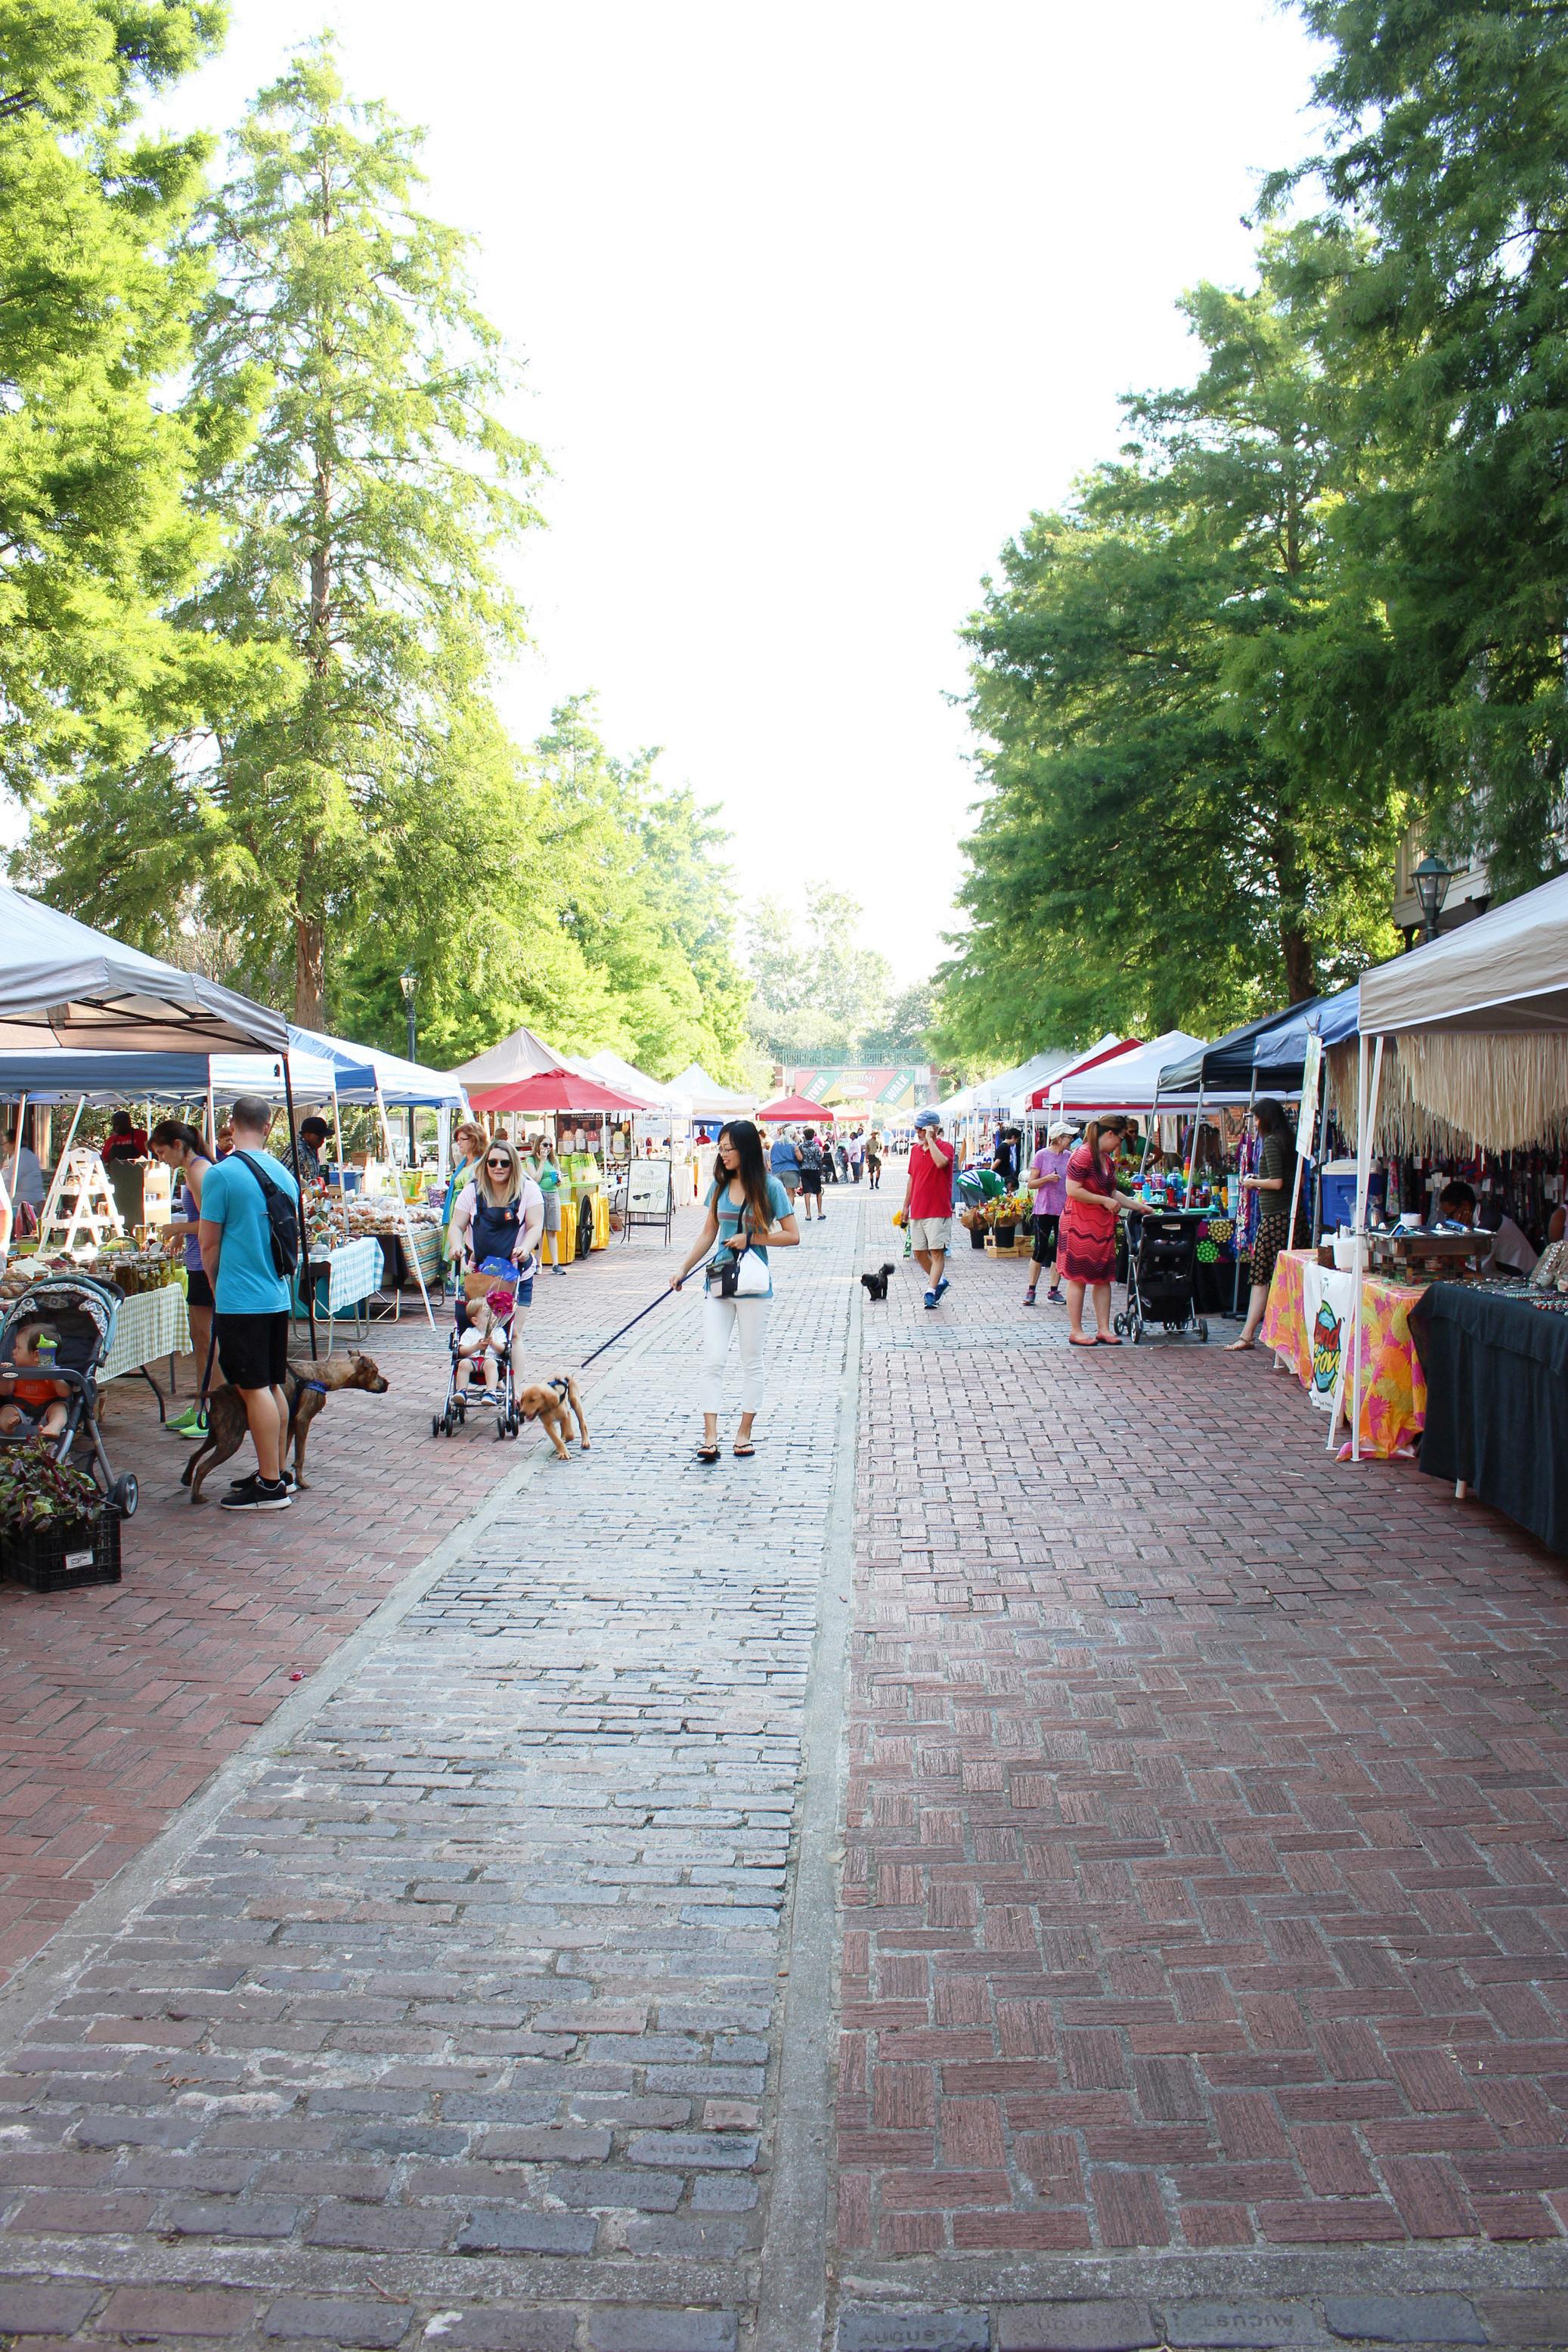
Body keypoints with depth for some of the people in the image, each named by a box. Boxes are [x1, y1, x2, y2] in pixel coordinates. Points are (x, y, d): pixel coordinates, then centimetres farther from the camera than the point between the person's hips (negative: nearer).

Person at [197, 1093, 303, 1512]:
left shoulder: (221, 1174, -12)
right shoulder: (284, 1174, 7)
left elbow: (209, 1243, -5)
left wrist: (217, 1288, 12)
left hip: (240, 1300, -7)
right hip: (278, 1297, 7)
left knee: (255, 1388, -4)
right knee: (273, 1386, 15)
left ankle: (270, 1486, -1)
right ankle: (275, 1472, 23)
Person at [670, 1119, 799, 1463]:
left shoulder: (770, 1186, -7)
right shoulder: (720, 1185, 6)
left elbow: (792, 1235, -7)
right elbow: (708, 1234, 14)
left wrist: (750, 1238, -15)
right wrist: (684, 1270, 8)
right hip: (719, 1280, 4)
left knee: (752, 1360, 7)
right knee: (712, 1360, -4)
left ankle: (744, 1433, 19)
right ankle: (710, 1438, -4)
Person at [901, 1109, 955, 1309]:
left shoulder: (945, 1147, -7)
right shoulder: (915, 1149, 13)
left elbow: (940, 1162, -31)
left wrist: (929, 1139, -22)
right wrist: (906, 1206, 21)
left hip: (938, 1211, -7)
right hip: (917, 1211, 7)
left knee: (937, 1252, -9)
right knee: (919, 1253, 10)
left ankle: (931, 1291, -10)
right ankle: (939, 1281, 28)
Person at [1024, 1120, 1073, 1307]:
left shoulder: (1069, 1157, 9)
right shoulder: (1042, 1155, -4)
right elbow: (1031, 1184, -3)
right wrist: (1047, 1178, -18)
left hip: (1064, 1211, 5)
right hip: (1044, 1210, -5)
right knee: (1040, 1250, -5)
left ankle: (1054, 1291, 11)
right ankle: (1031, 1290, 3)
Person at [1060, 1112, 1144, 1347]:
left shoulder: (1108, 1160, 14)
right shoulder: (1083, 1155, -15)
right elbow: (1073, 1191, -21)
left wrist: (1140, 1206, 18)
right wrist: (1105, 1201, -16)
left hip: (1103, 1226, 9)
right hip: (1079, 1224, -9)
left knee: (1103, 1278, 8)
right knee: (1078, 1278, -2)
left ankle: (1103, 1329, 12)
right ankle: (1076, 1332, 3)